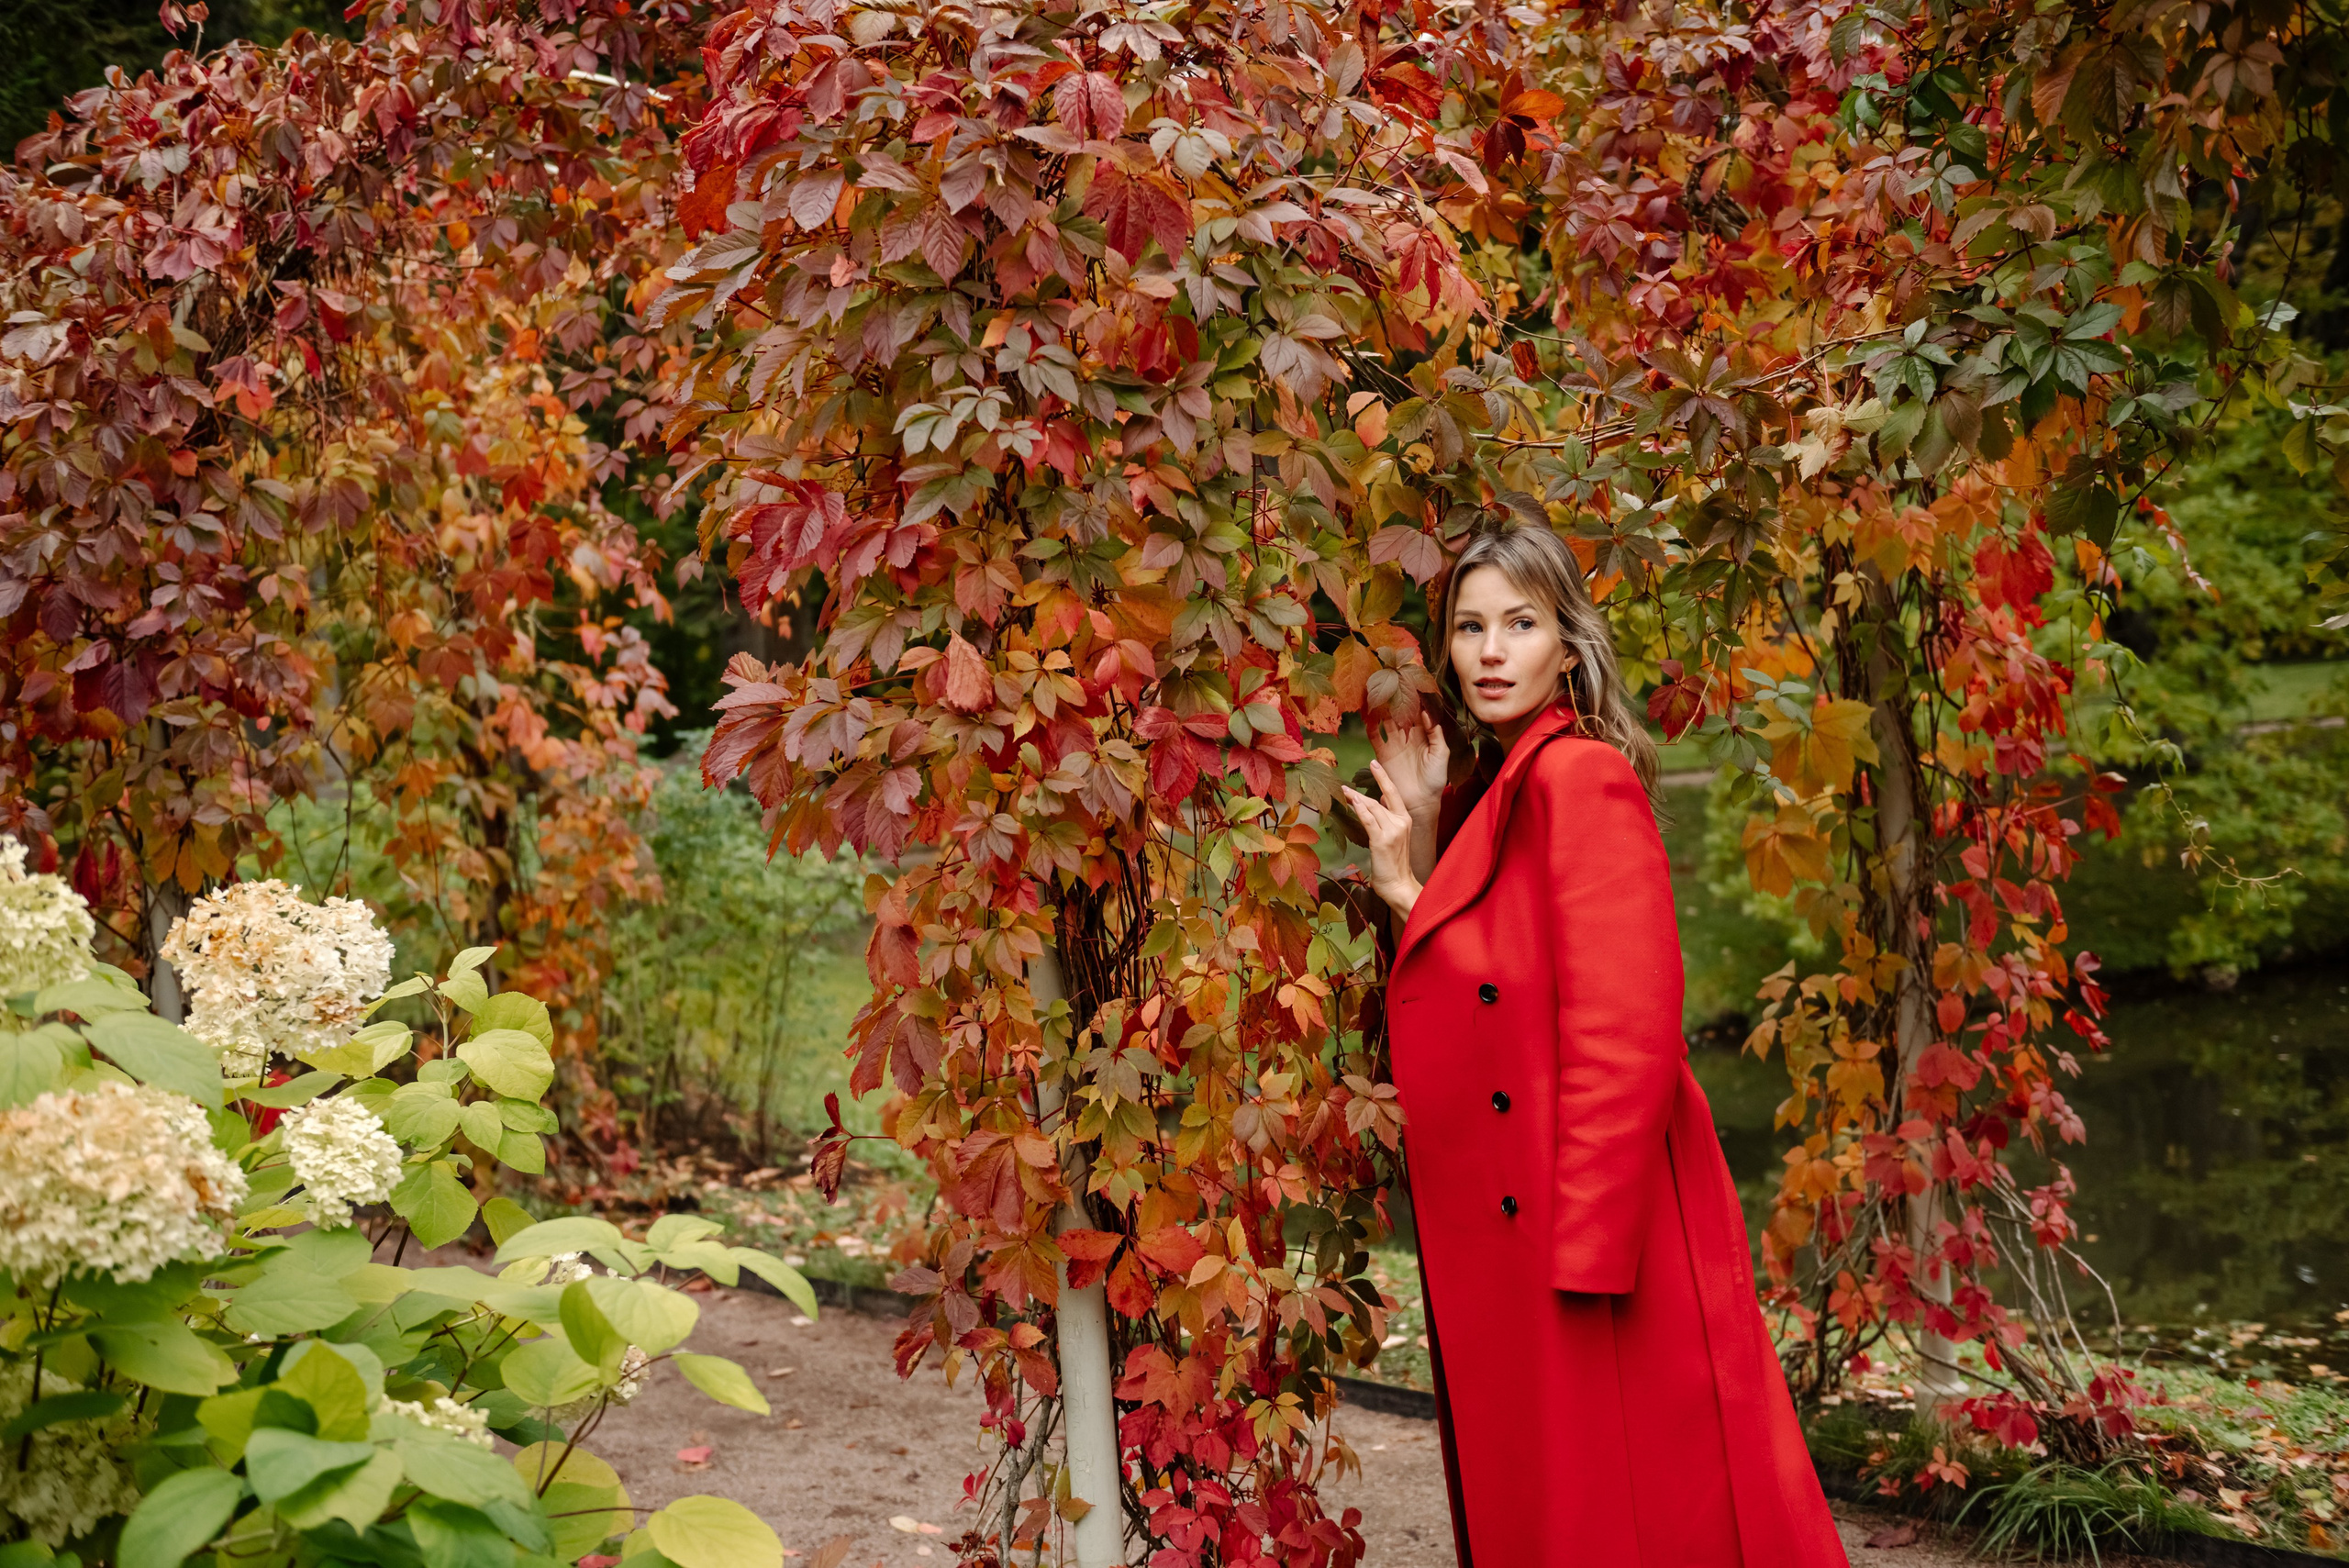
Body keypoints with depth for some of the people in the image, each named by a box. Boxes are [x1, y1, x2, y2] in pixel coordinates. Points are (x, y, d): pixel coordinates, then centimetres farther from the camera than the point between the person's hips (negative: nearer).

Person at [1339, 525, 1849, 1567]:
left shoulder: (1581, 778, -14)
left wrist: (1585, 1250, -23)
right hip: (1508, 1253, 9)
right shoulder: (1489, 792, 14)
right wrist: (1409, 869, 5)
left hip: (1598, 1248, -9)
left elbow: (1625, 1035, -21)